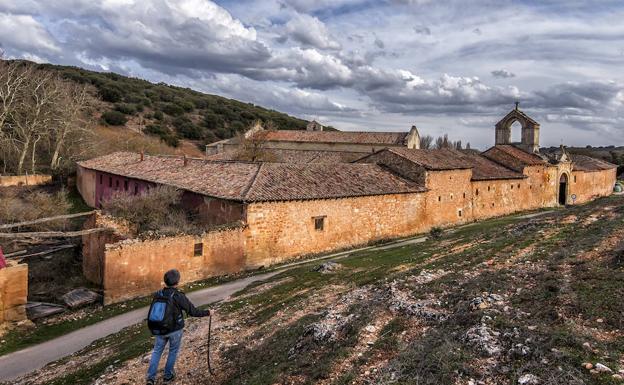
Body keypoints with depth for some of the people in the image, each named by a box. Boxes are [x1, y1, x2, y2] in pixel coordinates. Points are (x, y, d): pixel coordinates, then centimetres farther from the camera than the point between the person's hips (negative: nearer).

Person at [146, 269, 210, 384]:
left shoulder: (158, 295, -9)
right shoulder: (179, 297, -23)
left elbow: (152, 312, 4)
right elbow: (193, 311, -15)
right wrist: (207, 313, -1)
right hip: (175, 330, -3)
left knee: (157, 351, 18)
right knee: (173, 351, 18)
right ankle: (168, 375, 30)